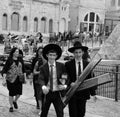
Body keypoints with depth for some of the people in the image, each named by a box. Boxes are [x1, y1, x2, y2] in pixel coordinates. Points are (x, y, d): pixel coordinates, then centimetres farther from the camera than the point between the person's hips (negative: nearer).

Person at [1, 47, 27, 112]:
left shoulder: (20, 60, 7)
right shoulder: (9, 60, -5)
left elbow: (23, 70, 14)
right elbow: (4, 70, -7)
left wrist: (25, 78, 10)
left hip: (19, 78, 3)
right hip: (11, 79, -3)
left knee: (19, 92, -1)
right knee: (11, 93, 3)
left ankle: (15, 101, 30)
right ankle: (11, 106, 20)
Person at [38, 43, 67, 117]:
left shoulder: (61, 66, -2)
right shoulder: (43, 67, -3)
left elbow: (67, 76, 2)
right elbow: (41, 79, -13)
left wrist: (65, 85, -16)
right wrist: (43, 86, -33)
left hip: (57, 93, 0)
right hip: (47, 93, 1)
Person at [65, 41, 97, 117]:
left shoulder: (87, 64, 2)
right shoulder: (68, 64, -4)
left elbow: (90, 79, 3)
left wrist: (93, 93, 1)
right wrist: (70, 83, -25)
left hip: (83, 93, 2)